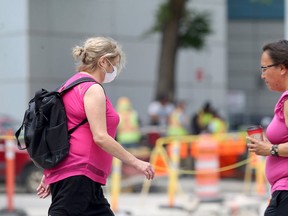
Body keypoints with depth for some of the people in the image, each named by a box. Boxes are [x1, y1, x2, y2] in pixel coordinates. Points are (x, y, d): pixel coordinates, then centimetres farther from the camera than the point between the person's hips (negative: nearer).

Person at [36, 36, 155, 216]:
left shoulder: (71, 86, 18)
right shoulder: (93, 89, -10)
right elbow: (100, 137, -18)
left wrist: (49, 176, 22)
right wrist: (136, 162, -13)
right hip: (78, 176, -10)